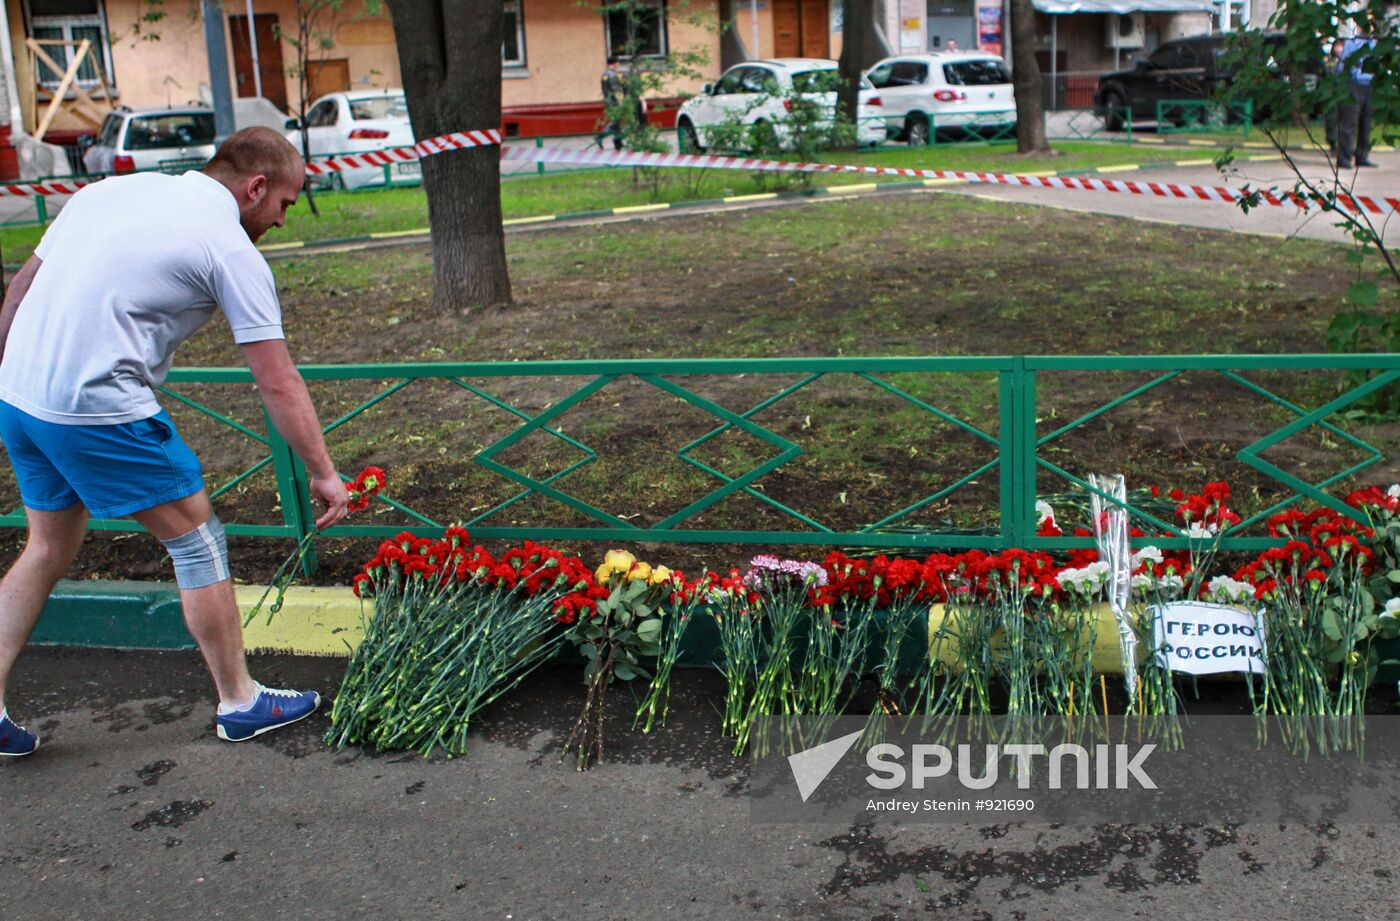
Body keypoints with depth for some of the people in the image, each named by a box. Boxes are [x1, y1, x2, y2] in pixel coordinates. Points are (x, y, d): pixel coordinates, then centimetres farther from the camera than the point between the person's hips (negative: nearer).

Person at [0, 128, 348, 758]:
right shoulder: (231, 249, -6)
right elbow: (278, 384, -7)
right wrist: (323, 473, 1)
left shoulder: (111, 188, 14)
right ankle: (240, 702, 17)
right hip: (101, 413, -8)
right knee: (198, 542, 7)